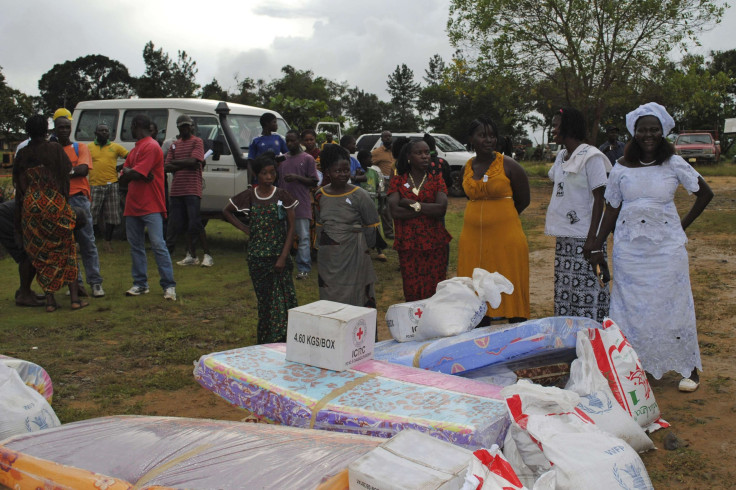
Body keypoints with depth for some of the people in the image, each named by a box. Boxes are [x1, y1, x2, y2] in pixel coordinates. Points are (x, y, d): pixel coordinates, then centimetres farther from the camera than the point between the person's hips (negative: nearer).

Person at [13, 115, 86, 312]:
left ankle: (50, 300, 7)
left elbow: (20, 185, 3)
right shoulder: (56, 149, -4)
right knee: (66, 251, 7)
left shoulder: (23, 154, 2)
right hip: (56, 206, -2)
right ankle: (75, 297, 5)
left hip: (31, 207, 2)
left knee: (41, 253, 9)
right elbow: (67, 172, -3)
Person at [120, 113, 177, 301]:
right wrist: (133, 173, -8)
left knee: (158, 245, -10)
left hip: (151, 207, -9)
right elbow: (123, 178, 13)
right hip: (133, 206, 9)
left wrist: (127, 171, 3)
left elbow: (136, 174, -18)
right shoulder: (135, 150, 20)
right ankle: (140, 284, 17)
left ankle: (169, 285, -7)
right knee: (136, 246, 10)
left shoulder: (151, 147, -10)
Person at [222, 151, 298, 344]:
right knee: (263, 299, 6)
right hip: (257, 256, 1)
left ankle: (281, 341, 1)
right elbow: (227, 211, 18)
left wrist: (283, 257, -10)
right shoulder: (249, 196, 1)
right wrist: (245, 228, 5)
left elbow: (291, 228, -3)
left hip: (279, 255, -1)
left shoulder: (283, 196, -2)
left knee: (282, 299, -5)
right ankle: (265, 341, 15)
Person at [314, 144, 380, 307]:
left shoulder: (359, 196, -7)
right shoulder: (320, 195, 6)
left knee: (354, 299, -3)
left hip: (352, 256, -4)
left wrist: (363, 248, 3)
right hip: (327, 256, 4)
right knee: (329, 298, 10)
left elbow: (372, 225, -1)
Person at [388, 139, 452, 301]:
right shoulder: (398, 180, 6)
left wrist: (412, 204, -10)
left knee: (435, 293, -1)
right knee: (412, 293, 0)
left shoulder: (436, 180, 8)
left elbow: (442, 208, -10)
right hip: (408, 244, 0)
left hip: (434, 244, 0)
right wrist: (428, 209, -9)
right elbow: (395, 211, -11)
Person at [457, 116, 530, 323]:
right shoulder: (467, 167, 10)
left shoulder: (508, 164, -3)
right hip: (472, 237, 5)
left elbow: (523, 201, 4)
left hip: (505, 236, -4)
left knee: (511, 289, -2)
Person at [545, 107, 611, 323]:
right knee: (565, 292, 11)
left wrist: (592, 239, -18)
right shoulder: (562, 156, 14)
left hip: (584, 236, -8)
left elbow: (599, 200, -13)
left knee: (587, 292, -5)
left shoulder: (591, 157, -10)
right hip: (565, 236, 8)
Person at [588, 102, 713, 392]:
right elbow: (612, 210, 6)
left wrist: (684, 225, 4)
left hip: (667, 247, -1)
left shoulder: (674, 164, -1)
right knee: (630, 307, 4)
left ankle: (689, 369, 16)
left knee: (672, 304, 2)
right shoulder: (622, 169, 2)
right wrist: (597, 246, 3)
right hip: (629, 248, 2)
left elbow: (705, 194, 9)